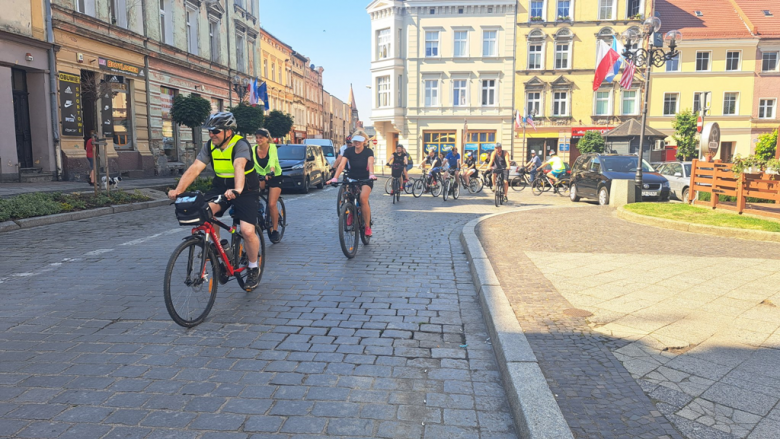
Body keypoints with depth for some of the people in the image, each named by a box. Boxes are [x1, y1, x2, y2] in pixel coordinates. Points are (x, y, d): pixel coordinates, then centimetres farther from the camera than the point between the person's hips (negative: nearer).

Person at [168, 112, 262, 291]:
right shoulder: (210, 146, -3)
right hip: (221, 186, 5)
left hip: (245, 190, -5)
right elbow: (194, 169, -12)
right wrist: (178, 190, -25)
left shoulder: (240, 145, -20)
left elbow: (239, 166, -39)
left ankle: (253, 268, 8)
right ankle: (218, 248, 1)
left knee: (247, 231, -18)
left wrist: (237, 190, -57)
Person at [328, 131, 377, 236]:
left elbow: (370, 163, -30)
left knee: (363, 198, -26)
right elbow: (342, 164, -20)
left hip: (365, 180, -3)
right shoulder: (348, 151, -7)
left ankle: (367, 226, -15)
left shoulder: (368, 151, -11)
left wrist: (371, 175, -50)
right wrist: (335, 177, -36)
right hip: (352, 179, 3)